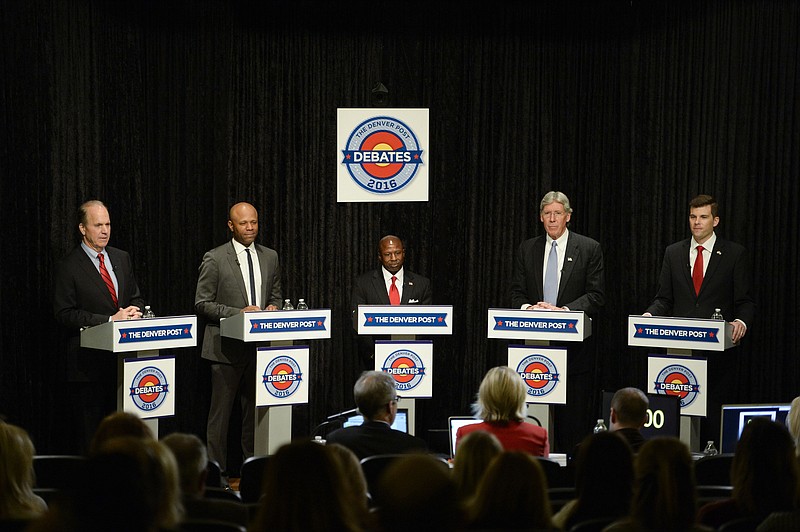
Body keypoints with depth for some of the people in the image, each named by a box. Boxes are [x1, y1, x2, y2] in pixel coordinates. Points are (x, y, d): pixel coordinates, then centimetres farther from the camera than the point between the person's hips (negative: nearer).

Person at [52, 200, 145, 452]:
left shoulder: (122, 258, 13)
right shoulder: (69, 267, -5)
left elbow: (136, 297, 21)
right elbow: (65, 315, -11)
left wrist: (133, 311, -4)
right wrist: (110, 320, -17)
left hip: (122, 358, 5)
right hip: (88, 362, -5)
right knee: (90, 437, -1)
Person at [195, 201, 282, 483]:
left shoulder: (270, 257, 12)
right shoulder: (215, 259, -4)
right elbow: (202, 304, -5)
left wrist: (273, 308, -2)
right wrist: (239, 313, -16)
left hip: (260, 345, 5)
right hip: (227, 347, -4)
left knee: (255, 409, 8)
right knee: (220, 412, -1)